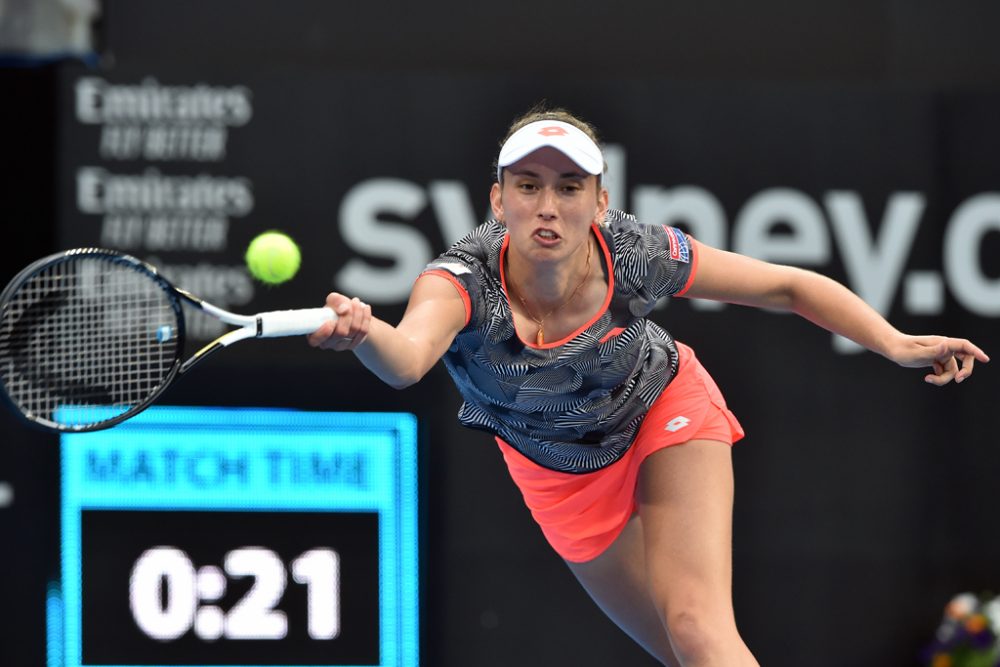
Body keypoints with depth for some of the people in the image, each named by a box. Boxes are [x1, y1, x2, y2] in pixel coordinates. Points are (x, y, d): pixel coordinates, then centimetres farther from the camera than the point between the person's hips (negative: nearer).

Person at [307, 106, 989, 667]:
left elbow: (791, 287, -18)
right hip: (563, 476, 1)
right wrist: (363, 333, -84)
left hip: (666, 412, -1)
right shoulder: (466, 280, -38)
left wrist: (895, 343, -27)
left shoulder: (637, 254, -32)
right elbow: (407, 357, -61)